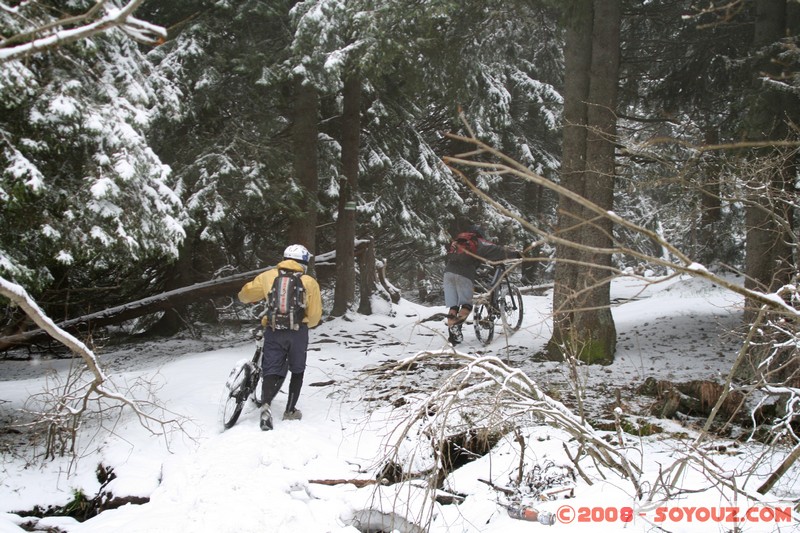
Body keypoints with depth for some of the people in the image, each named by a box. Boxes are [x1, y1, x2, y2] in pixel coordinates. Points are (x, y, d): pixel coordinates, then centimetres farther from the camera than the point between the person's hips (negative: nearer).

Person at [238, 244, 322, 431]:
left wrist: (250, 298, 39)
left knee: (272, 371, 3)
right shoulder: (309, 282, 7)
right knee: (297, 371, 21)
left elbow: (245, 295, 14)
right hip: (298, 333, 0)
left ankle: (266, 405, -24)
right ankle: (290, 411, 22)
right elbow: (315, 316, 6)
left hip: (273, 331, 0)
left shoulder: (268, 276, 8)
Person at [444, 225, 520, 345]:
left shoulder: (457, 241, 30)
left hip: (448, 272, 5)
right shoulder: (478, 242, 13)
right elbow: (497, 251, 8)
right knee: (466, 304, 1)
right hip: (464, 274, -5)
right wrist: (515, 254, 15)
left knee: (453, 306, 5)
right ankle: (457, 326, -25)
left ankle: (451, 334, -5)